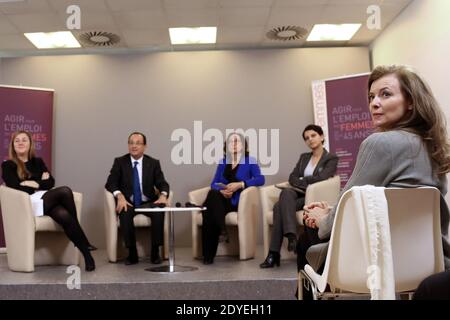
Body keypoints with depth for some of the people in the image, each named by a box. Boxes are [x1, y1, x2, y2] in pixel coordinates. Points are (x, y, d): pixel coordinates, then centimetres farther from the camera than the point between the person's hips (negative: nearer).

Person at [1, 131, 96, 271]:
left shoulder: (38, 162, 23)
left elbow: (51, 182, 10)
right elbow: (16, 187, -8)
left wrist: (35, 184, -6)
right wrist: (41, 182, -1)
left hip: (47, 200, 4)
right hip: (28, 202, -4)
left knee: (64, 216, -34)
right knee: (65, 191, -30)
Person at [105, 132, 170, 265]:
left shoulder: (153, 163, 5)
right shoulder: (119, 162, 4)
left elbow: (162, 184, -1)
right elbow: (110, 183, -4)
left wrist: (163, 195, -25)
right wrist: (120, 196, -24)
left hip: (148, 202, 1)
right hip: (128, 202, 0)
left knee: (159, 212, -31)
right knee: (125, 213, -34)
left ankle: (155, 252, -18)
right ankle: (132, 253, -21)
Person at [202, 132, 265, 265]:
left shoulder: (250, 161, 11)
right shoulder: (222, 162, 22)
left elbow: (260, 179, -7)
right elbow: (214, 183, 13)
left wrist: (240, 184, -18)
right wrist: (221, 190, -11)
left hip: (238, 201, -3)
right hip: (221, 200, 4)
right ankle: (207, 255, -30)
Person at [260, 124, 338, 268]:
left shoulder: (331, 158, 6)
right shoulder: (304, 157, 22)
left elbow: (321, 178, -12)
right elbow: (292, 178, 9)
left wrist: (301, 180, -1)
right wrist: (306, 184, -10)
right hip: (299, 195, 5)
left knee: (280, 206, -30)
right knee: (286, 192, -32)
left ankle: (274, 253, -36)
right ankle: (291, 236, -41)